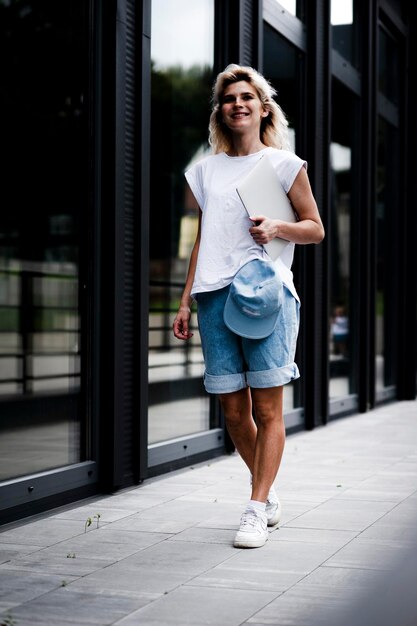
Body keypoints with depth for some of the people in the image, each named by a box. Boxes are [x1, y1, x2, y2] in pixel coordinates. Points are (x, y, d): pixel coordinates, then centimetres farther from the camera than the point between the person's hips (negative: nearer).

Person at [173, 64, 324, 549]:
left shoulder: (283, 163, 7)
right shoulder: (206, 170, 17)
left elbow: (315, 228, 8)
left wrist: (277, 228, -11)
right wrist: (186, 301, 14)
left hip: (265, 290, -4)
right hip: (214, 295, 4)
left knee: (267, 409, -5)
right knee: (233, 411, 5)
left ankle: (257, 510, 1)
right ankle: (268, 494, 23)